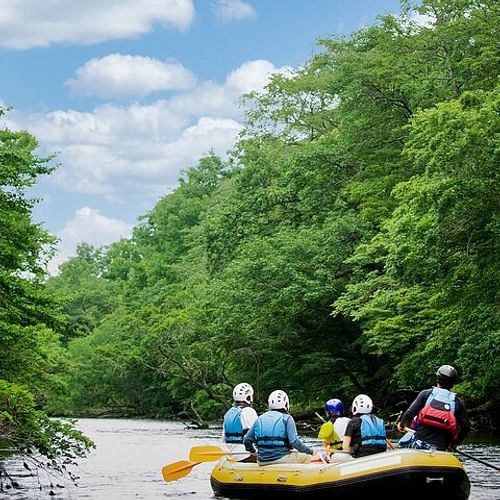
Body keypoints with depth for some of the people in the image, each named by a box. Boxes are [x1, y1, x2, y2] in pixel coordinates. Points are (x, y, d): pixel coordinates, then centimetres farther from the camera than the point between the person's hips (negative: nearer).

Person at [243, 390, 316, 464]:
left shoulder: (260, 419, 10)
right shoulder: (287, 419, -5)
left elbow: (247, 440, 10)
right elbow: (294, 442, -14)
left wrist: (252, 450, 30)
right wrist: (310, 450, 1)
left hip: (262, 461, 5)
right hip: (281, 459, -5)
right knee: (306, 458, 15)